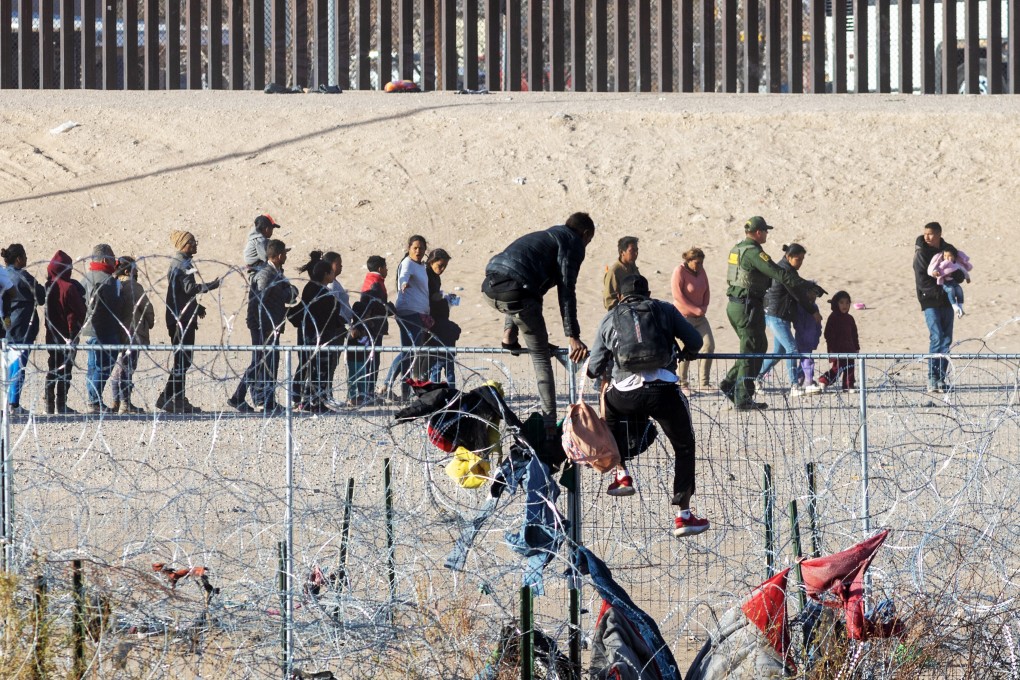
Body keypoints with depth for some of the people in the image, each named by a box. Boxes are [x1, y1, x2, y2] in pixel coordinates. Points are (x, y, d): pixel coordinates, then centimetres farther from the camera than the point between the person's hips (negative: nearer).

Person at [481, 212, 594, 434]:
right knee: (541, 359, 3)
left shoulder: (545, 236, 34)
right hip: (516, 292, -7)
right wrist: (573, 336, -3)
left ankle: (509, 334, 21)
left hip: (490, 289, 7)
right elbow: (566, 290, -1)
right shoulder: (572, 244, 9)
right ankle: (549, 425, -2)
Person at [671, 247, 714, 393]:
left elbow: (706, 291, 16)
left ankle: (704, 383, 3)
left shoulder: (701, 271, 8)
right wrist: (696, 310, -16)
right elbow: (678, 296, -18)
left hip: (700, 317, 7)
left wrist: (704, 308, 0)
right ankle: (682, 385, 7)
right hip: (684, 316, -7)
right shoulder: (679, 272, -13)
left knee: (709, 346, -3)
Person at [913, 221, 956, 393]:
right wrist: (939, 291, -21)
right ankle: (932, 379, -13)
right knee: (937, 338, -14)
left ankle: (941, 377, 9)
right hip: (930, 301, -5)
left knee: (947, 339, 4)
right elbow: (922, 280, -13)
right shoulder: (922, 253, -6)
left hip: (946, 301, 5)